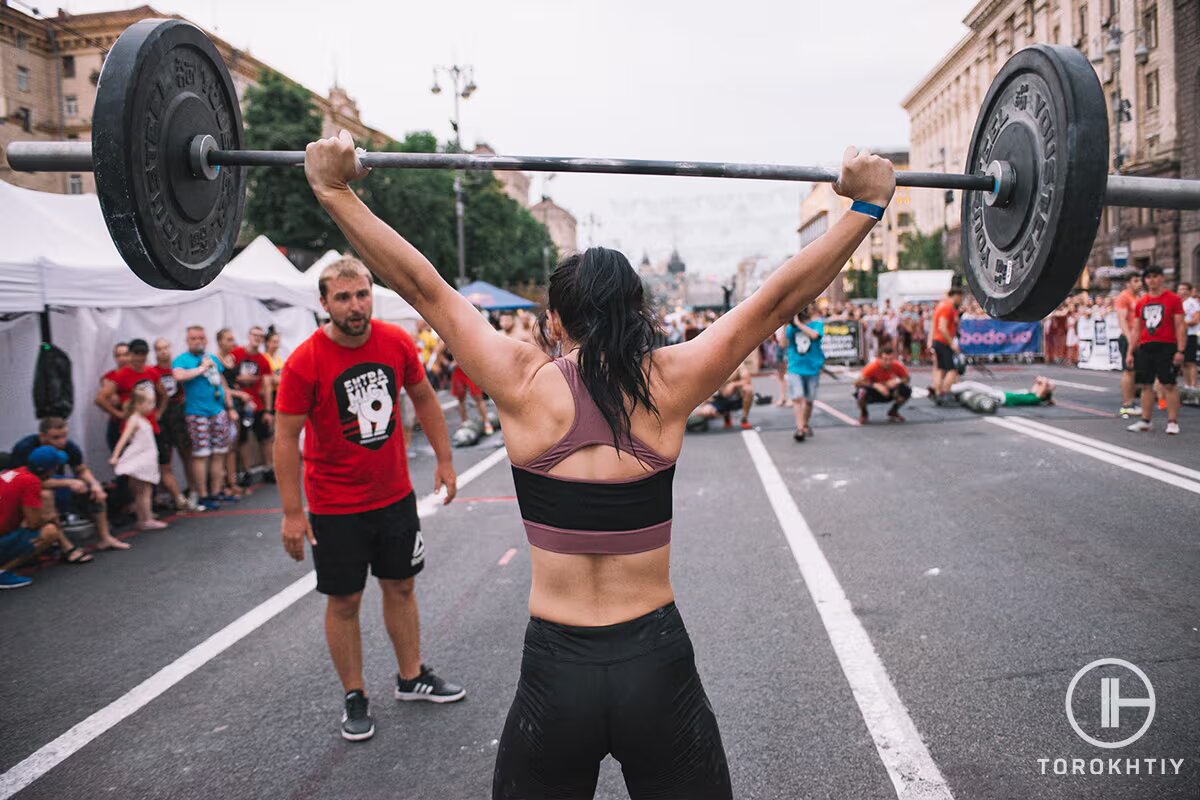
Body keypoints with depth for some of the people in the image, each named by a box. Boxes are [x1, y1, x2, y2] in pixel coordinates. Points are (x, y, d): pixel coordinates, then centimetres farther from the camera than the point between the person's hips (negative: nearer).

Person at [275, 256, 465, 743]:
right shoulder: (305, 363, -17)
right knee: (344, 601, 7)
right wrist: (292, 513, -14)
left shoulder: (397, 342, -6)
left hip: (395, 494, 4)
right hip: (336, 506, -4)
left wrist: (444, 460, 8)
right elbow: (286, 436, -13)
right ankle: (354, 698, 25)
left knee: (401, 586, 16)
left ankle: (411, 677, 35)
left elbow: (424, 398, 9)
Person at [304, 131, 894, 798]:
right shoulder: (671, 384, -7)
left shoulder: (526, 387, -8)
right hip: (659, 666, 1)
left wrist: (333, 189, 3)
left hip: (554, 673, 0)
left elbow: (420, 285, -3)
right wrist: (867, 204, 3)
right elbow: (779, 297, -3)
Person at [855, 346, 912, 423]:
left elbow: (906, 379, -6)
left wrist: (898, 381, -30)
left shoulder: (898, 366, -22)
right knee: (862, 392, -37)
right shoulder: (873, 367, -31)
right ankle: (863, 414, -1)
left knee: (906, 390, -23)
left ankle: (893, 412, 8)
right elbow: (857, 383, -33)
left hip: (887, 392, 3)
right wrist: (875, 385, -44)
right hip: (873, 393, -3)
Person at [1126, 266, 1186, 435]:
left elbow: (1180, 326, -5)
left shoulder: (1173, 299, -1)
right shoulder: (1141, 303, 12)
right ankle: (1146, 421, 13)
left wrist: (1180, 350, -12)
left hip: (1166, 346, -5)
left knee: (1169, 384, -4)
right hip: (1145, 348, 5)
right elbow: (1136, 330, 15)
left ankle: (1172, 422, 0)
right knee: (1146, 385, 7)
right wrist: (1130, 352, 9)